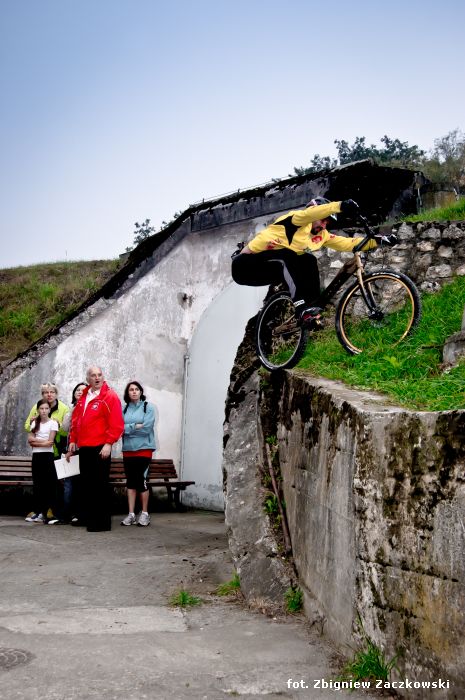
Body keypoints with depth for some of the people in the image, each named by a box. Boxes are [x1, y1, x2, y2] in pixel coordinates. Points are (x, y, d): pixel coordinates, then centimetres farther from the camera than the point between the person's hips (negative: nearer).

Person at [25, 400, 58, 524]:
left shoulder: (53, 423, -2)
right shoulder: (34, 423, 12)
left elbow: (50, 442, -10)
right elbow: (30, 440, 1)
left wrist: (35, 441, -5)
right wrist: (43, 441, -10)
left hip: (47, 455, -5)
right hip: (36, 455, 5)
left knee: (49, 484, -6)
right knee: (37, 484, 5)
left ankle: (47, 513, -5)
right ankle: (39, 512, 10)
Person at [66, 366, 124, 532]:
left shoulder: (110, 396, -7)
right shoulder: (83, 397, 15)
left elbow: (116, 423, -13)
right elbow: (75, 420, 20)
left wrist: (108, 443, -18)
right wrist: (73, 440, 13)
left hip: (100, 448, -7)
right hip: (84, 447, 7)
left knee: (100, 485, -5)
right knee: (85, 484, 13)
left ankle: (102, 521, 1)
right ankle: (87, 517, 24)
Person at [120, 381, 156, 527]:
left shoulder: (148, 407, 0)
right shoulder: (124, 409, 10)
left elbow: (147, 428, -11)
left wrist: (128, 428, -5)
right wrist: (136, 426, -11)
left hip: (143, 448, -4)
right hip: (128, 449, 4)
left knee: (141, 480, -4)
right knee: (130, 481, 5)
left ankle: (145, 513, 9)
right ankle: (131, 514, 11)